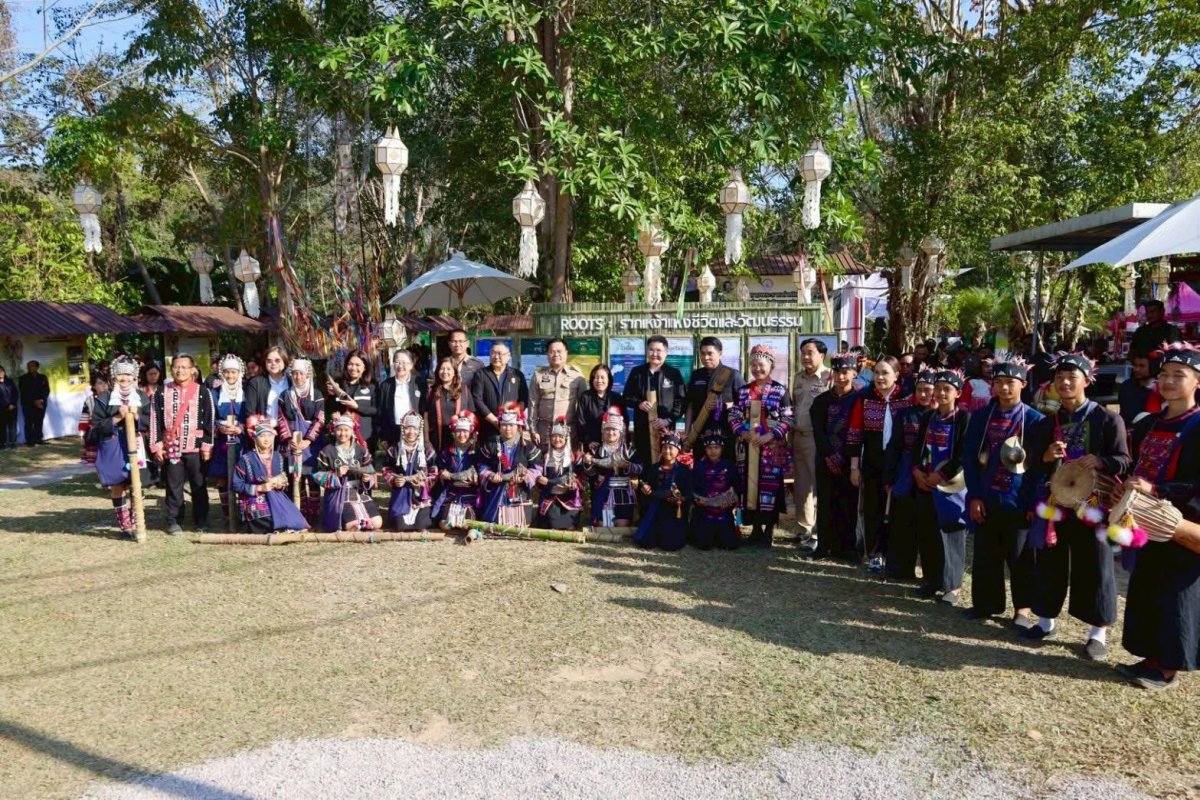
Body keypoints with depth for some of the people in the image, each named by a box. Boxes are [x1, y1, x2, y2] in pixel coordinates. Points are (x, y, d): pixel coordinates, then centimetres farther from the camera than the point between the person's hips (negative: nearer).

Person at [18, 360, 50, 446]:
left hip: (41, 404, 2)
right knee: (29, 423, -6)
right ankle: (29, 441, -6)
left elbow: (47, 390, 6)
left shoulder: (43, 378, 13)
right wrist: (34, 401, -12)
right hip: (28, 404, -2)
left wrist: (41, 400, -10)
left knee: (39, 422, -1)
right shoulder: (23, 378, 6)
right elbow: (23, 393, -2)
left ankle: (38, 439, 3)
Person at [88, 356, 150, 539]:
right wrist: (116, 419, -17)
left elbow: (150, 423, 2)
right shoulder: (103, 399, -1)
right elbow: (96, 427, -6)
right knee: (117, 485, 3)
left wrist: (136, 416, -14)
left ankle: (135, 523, 12)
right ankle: (125, 525, 11)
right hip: (113, 449, -2)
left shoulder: (142, 398, 6)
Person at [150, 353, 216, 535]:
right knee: (173, 486, 7)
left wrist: (207, 445, -6)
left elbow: (209, 421, -2)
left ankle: (201, 520, 17)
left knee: (199, 485, 7)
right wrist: (156, 445, -2)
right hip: (171, 447, 1)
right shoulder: (162, 393, 5)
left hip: (195, 447, -1)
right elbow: (155, 420, 5)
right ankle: (174, 521, 16)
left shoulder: (203, 393, -1)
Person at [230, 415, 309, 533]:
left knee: (297, 524, -19)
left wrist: (282, 484, -3)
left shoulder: (278, 457, 12)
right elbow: (235, 485, -5)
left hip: (277, 500, 5)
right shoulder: (246, 459, -3)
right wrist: (259, 488, -13)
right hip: (257, 505, -5)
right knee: (282, 523, -28)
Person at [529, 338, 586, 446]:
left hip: (569, 429, -1)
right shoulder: (538, 374, 6)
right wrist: (533, 430, 2)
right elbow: (533, 404, 6)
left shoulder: (576, 374, 1)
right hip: (544, 429, 1)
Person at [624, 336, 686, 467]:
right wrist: (639, 403, -9)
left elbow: (681, 401, 0)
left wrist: (668, 420, -12)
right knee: (642, 461, 4)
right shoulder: (636, 372, 10)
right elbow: (626, 397, 12)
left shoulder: (674, 374, 4)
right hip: (642, 427, 2)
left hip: (665, 427, -2)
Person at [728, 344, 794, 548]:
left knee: (770, 485, -3)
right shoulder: (743, 391, 11)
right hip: (747, 447, 4)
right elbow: (733, 416, 10)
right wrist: (741, 431, -8)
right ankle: (756, 529, 17)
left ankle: (769, 531, 8)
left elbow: (788, 420, -5)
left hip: (772, 447, -4)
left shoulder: (780, 391, -1)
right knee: (749, 484, 5)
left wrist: (770, 435, -15)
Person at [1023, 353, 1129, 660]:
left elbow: (1123, 460, -7)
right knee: (1049, 563, 11)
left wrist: (1100, 462, -27)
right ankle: (1046, 620, 25)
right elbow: (1034, 464, 7)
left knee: (1094, 566, 3)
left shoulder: (1107, 419, -3)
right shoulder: (1046, 424, 8)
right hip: (1055, 502, 4)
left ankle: (1098, 632, 14)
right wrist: (1047, 457, -15)